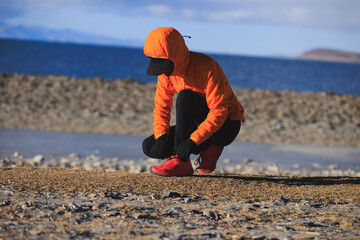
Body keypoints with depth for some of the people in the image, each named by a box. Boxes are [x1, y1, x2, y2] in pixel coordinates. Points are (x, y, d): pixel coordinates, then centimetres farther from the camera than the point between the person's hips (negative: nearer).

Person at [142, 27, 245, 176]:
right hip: (200, 125, 7)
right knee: (149, 147, -9)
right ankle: (208, 149, 0)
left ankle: (181, 162, -29)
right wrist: (161, 137, -18)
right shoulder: (166, 71, -4)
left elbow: (219, 111, -30)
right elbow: (161, 107, 1)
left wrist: (193, 141, -37)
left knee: (185, 97, -32)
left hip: (227, 125, -7)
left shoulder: (205, 66, -25)